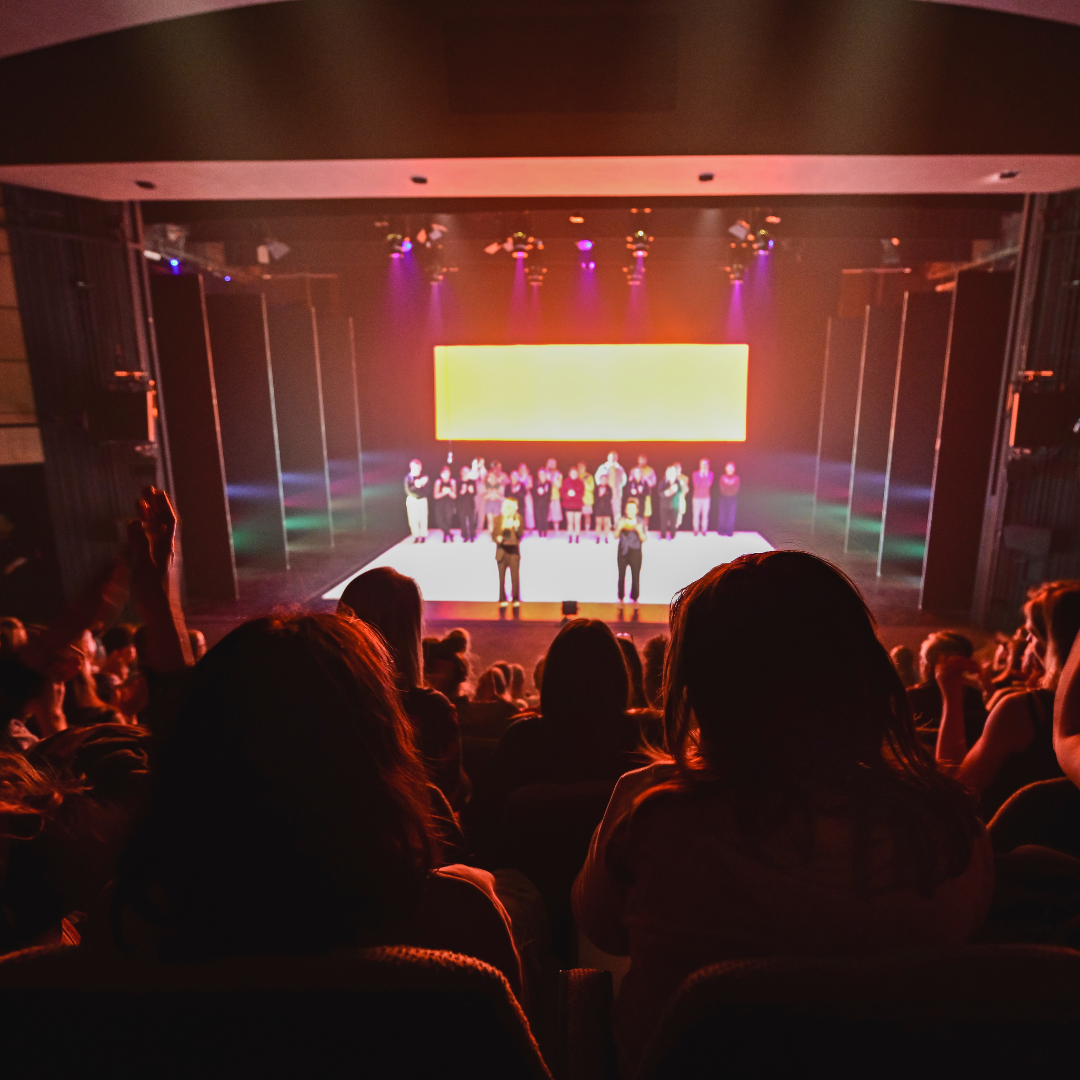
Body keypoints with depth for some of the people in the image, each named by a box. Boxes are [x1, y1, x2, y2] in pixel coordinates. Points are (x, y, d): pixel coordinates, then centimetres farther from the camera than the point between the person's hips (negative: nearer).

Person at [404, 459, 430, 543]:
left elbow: (425, 491, -4)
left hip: (422, 501, 0)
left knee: (423, 518, 0)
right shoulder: (408, 478, 2)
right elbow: (408, 490, -8)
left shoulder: (424, 478, 1)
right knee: (413, 519, 0)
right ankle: (416, 536, 8)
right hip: (411, 501, 0)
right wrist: (416, 486, -19)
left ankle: (423, 536, 9)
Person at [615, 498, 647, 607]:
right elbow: (616, 536, -1)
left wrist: (639, 531, -26)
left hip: (635, 552, -1)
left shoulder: (640, 522, -5)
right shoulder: (621, 520, -2)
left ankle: (635, 599, 13)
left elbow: (644, 539, -8)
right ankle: (621, 598, 17)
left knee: (635, 576, -1)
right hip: (623, 551, 1)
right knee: (621, 576, 5)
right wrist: (619, 528, -19)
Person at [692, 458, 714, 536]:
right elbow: (696, 484, -8)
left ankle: (704, 530, 7)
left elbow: (709, 484, -9)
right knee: (696, 514, -2)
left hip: (706, 497, 0)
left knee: (705, 515, 0)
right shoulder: (696, 474, 2)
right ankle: (696, 530, 7)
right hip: (697, 497, 0)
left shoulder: (710, 474, 3)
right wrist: (701, 476, -13)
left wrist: (706, 475, -12)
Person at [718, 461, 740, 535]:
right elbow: (722, 489, -4)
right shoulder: (723, 478, 4)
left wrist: (727, 486, -12)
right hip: (724, 499, 0)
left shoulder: (736, 478, 4)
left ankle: (729, 531, 1)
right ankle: (722, 531, 5)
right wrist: (730, 486, -14)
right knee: (723, 515, -2)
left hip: (733, 499, 0)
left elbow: (736, 489, -4)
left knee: (731, 515, -4)